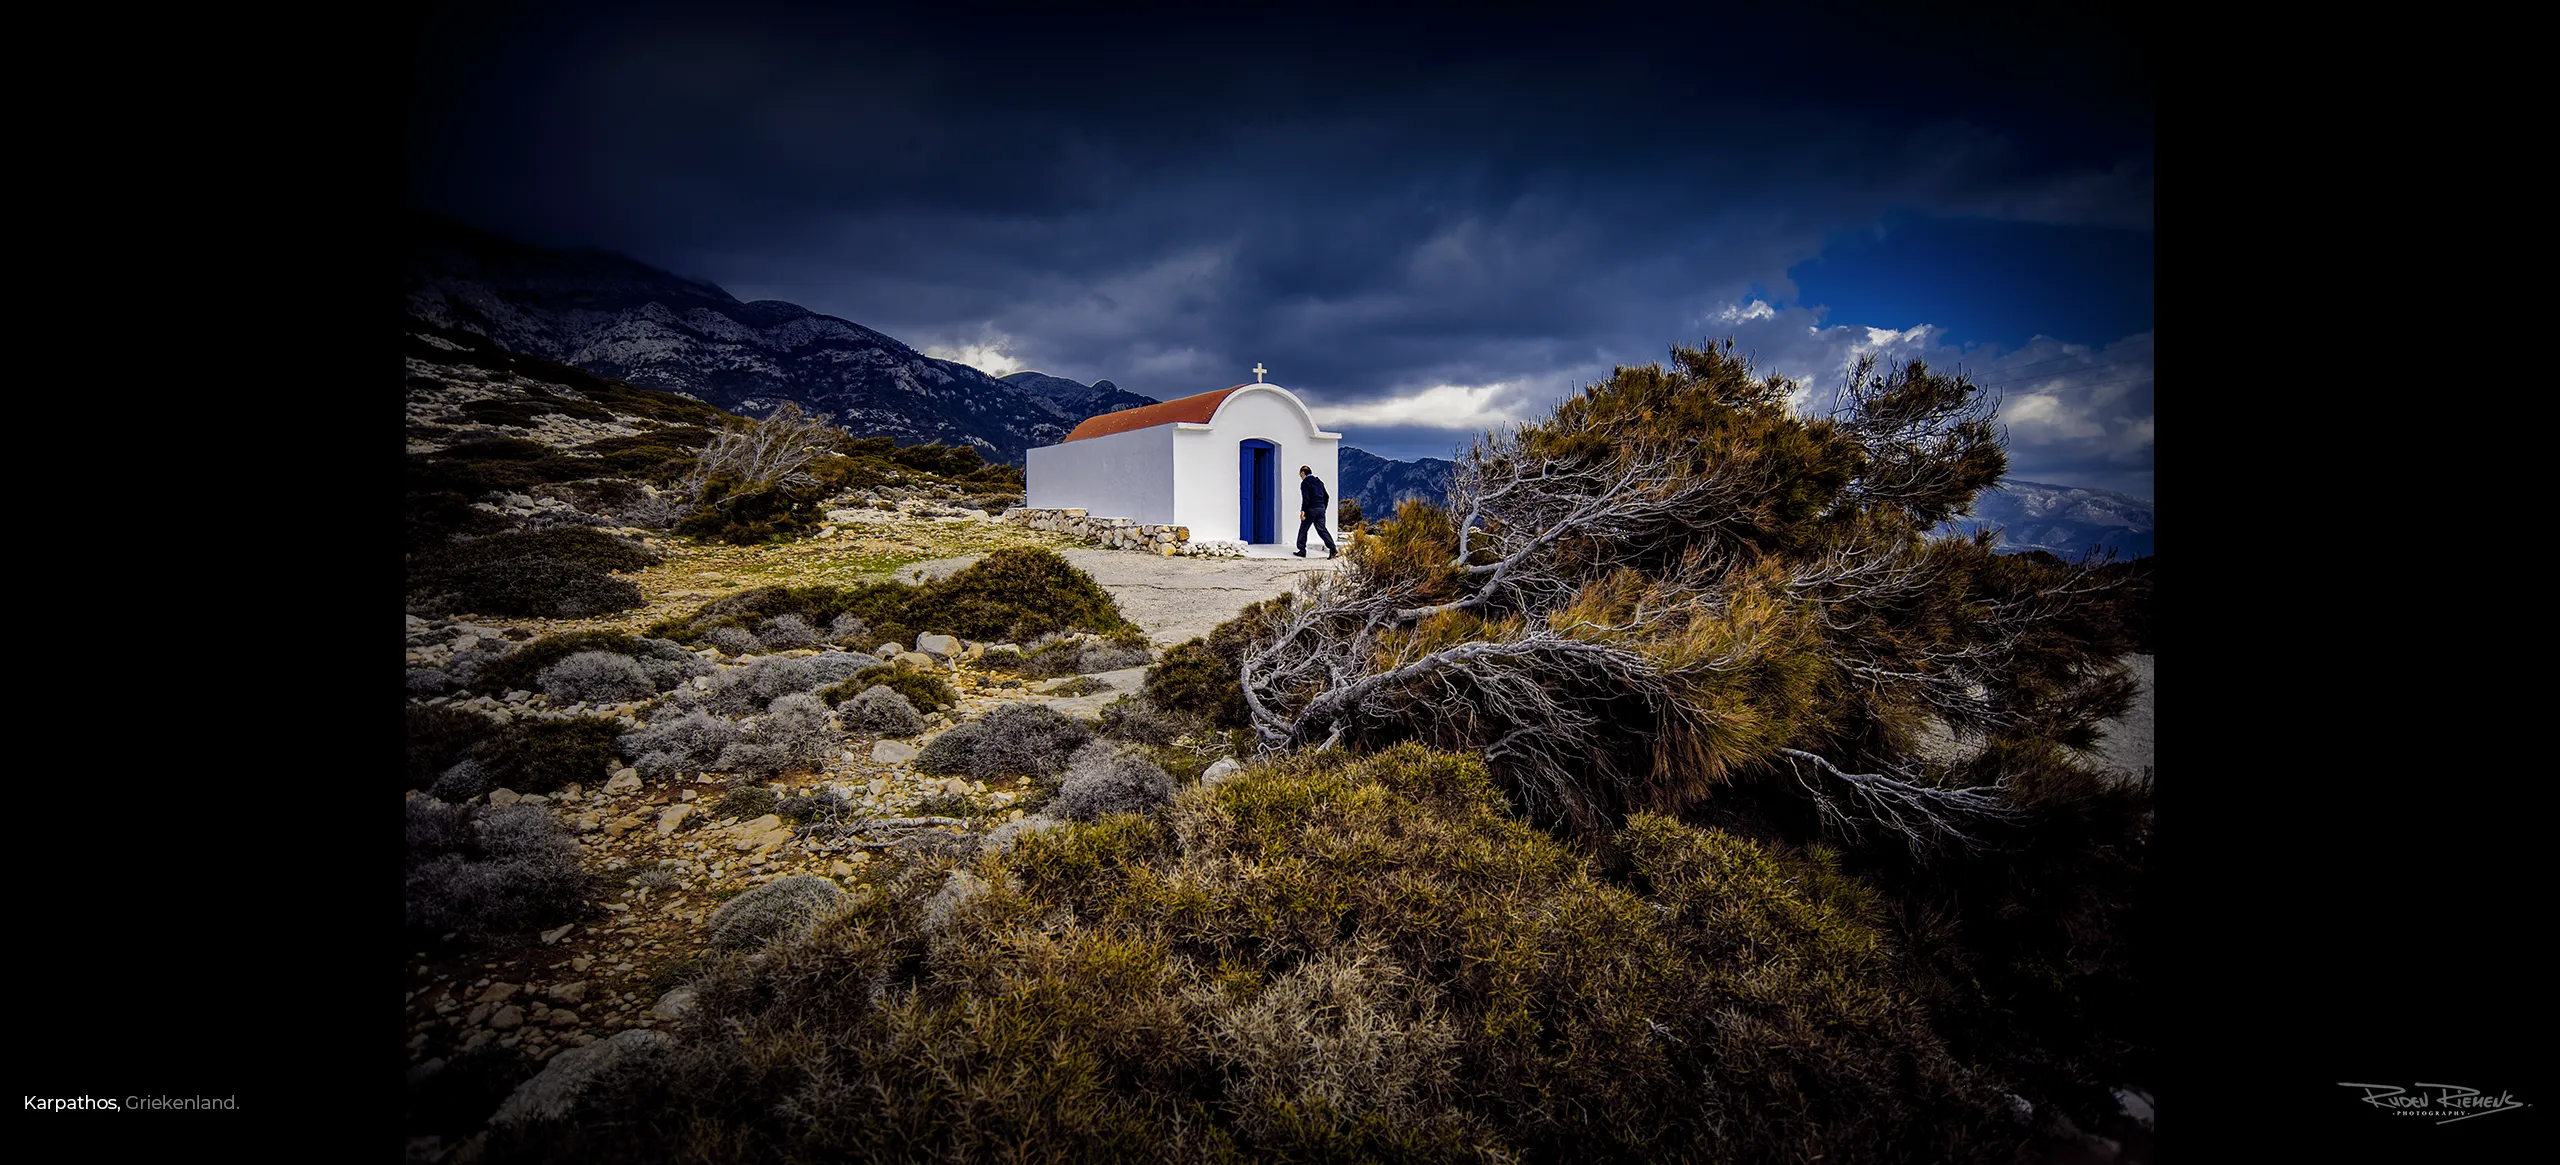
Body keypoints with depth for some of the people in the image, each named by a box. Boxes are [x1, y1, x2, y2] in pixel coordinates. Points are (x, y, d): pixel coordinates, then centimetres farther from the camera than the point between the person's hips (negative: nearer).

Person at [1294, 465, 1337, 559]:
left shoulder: (1305, 482, -6)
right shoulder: (1319, 481, 17)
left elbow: (1306, 498, -17)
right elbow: (1326, 496, 20)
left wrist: (1303, 510, -18)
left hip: (1311, 509, -7)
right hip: (1321, 509, 7)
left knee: (1303, 529, 6)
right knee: (1322, 529, 3)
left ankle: (1302, 550, 9)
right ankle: (1332, 548, -11)